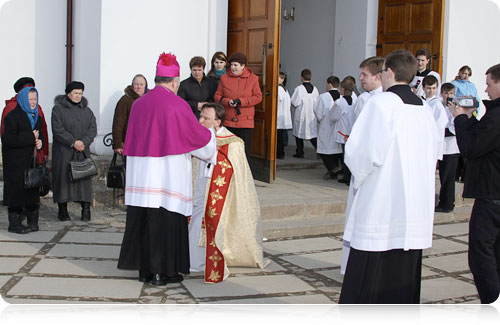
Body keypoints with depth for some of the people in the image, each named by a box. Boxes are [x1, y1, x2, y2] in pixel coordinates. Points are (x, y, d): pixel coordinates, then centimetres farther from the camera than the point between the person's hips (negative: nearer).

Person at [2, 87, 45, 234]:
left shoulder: (36, 117, 14)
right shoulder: (12, 116, -11)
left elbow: (40, 135, 23)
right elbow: (8, 139, -20)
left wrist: (40, 142, -1)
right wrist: (31, 137, -20)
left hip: (32, 160, 7)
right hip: (16, 162, -7)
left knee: (33, 191, 9)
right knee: (16, 191, -3)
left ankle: (33, 222, 18)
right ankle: (14, 224, 6)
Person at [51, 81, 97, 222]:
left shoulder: (86, 110, 12)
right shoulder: (58, 109, 0)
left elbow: (93, 129, 3)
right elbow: (58, 130, -10)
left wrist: (84, 142, -14)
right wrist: (73, 142, -18)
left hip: (82, 152, 3)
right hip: (63, 151, -3)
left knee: (84, 178, -3)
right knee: (63, 177, -1)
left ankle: (86, 210, -1)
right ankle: (62, 210, 7)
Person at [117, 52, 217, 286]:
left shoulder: (139, 103, 8)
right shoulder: (177, 104, -9)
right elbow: (197, 135, -2)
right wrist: (211, 135, 20)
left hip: (140, 172, 6)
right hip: (167, 174, -6)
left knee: (141, 219, 10)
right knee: (165, 221, 1)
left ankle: (144, 269, 17)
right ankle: (162, 272, 5)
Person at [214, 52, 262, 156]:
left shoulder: (253, 78, 2)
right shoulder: (224, 78, 7)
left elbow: (258, 97, -2)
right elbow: (217, 96, 7)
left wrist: (241, 101, -13)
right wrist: (227, 102, -13)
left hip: (245, 122, -2)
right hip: (228, 121, 2)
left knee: (244, 151, -1)